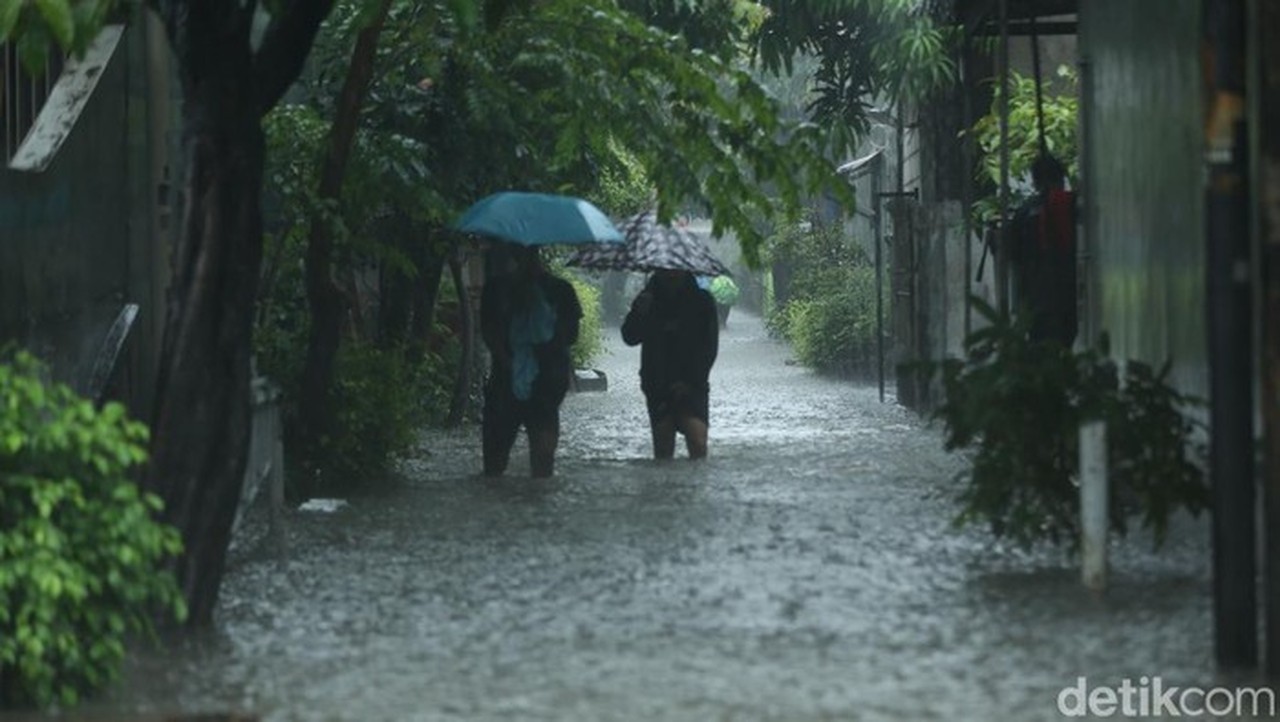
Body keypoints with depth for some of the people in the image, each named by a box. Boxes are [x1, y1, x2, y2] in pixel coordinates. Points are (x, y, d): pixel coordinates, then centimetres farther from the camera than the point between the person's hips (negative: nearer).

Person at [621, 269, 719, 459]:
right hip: (658, 386, 2)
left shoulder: (701, 301, 1)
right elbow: (630, 337, 1)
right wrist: (638, 314, -19)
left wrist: (690, 381, -10)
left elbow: (710, 346, 0)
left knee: (698, 444, -18)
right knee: (663, 449, 2)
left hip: (691, 388, -2)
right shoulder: (650, 299, 7)